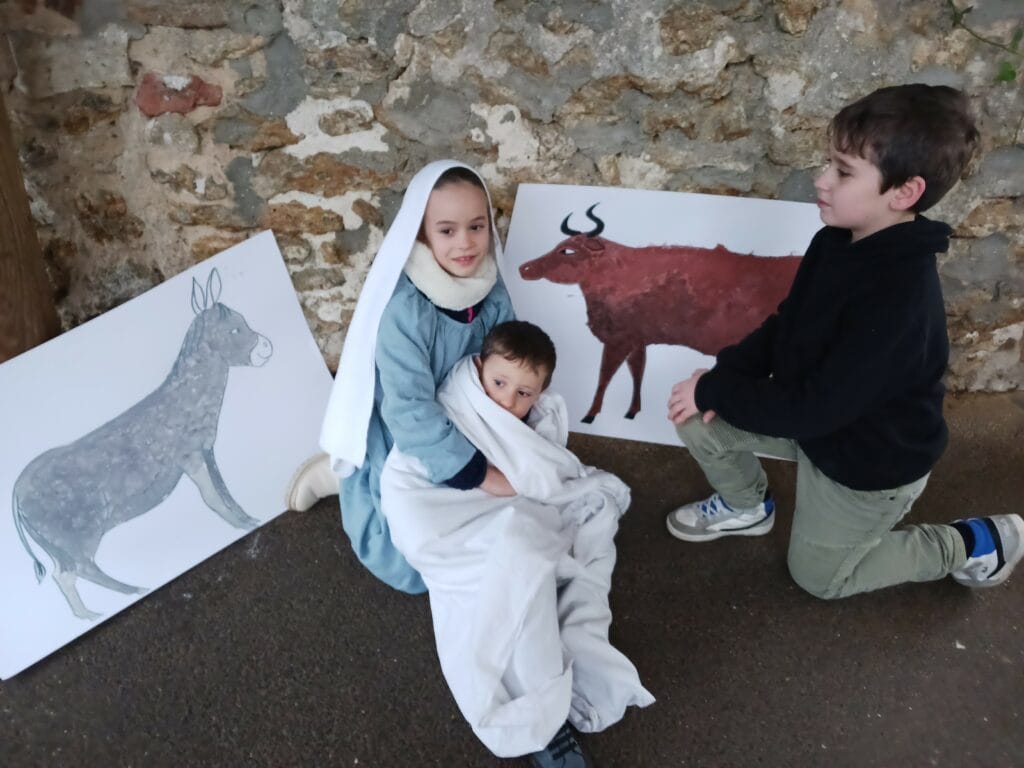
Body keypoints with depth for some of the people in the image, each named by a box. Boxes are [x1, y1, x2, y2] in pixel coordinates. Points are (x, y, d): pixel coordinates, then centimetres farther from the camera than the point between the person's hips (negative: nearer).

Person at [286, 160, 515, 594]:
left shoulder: (492, 292, -13)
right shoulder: (403, 308, -33)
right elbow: (412, 417, -36)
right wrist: (489, 479, -35)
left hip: (460, 429, 6)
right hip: (402, 442, -6)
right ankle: (348, 477, 14)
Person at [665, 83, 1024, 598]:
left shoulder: (898, 300, -37)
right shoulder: (838, 243, -10)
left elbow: (811, 410, -34)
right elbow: (784, 325, 0)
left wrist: (714, 392, -25)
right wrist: (721, 375, -14)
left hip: (872, 460, -7)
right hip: (818, 412, 7)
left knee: (818, 575, 13)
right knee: (695, 417, -3)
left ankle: (975, 544, 25)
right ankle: (747, 505, 26)